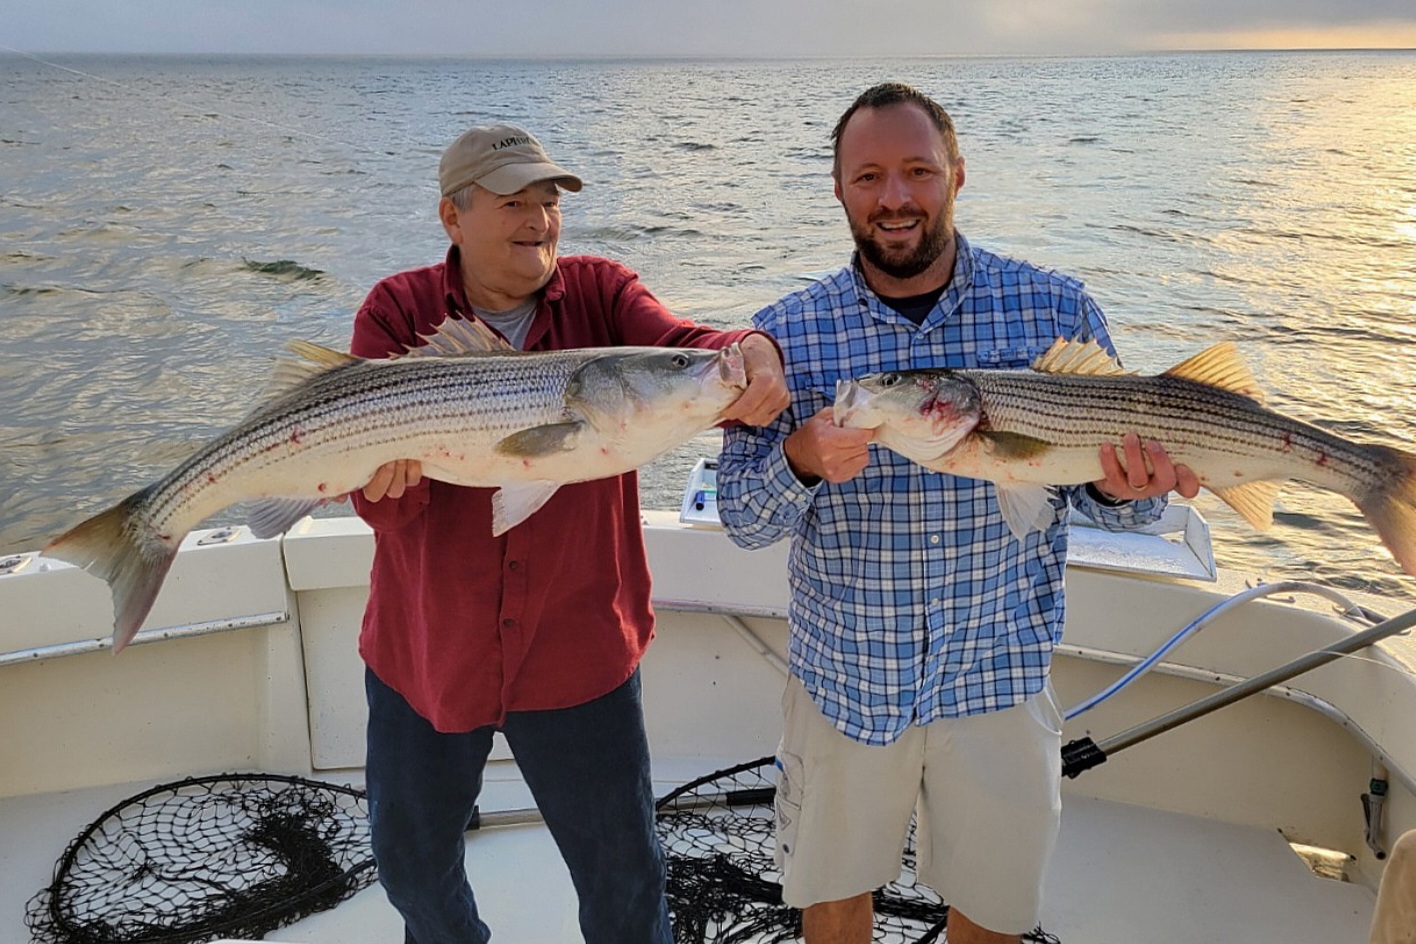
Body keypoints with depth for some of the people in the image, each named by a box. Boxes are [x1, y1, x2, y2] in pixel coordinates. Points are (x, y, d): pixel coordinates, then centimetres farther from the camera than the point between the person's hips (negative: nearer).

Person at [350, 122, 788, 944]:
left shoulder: (602, 293, -4)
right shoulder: (398, 311, -6)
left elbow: (679, 351, -24)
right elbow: (382, 501, -14)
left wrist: (750, 352, -46)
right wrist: (387, 476, -37)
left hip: (578, 653, 0)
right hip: (426, 652, 1)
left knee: (624, 874, 13)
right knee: (413, 856, 23)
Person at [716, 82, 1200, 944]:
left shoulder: (1057, 311, -7)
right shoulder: (787, 334, -7)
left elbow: (1107, 490, -1)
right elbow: (744, 521, -7)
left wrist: (1122, 489, -25)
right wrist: (800, 462, -28)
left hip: (1000, 672, 0)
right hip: (843, 673, 0)